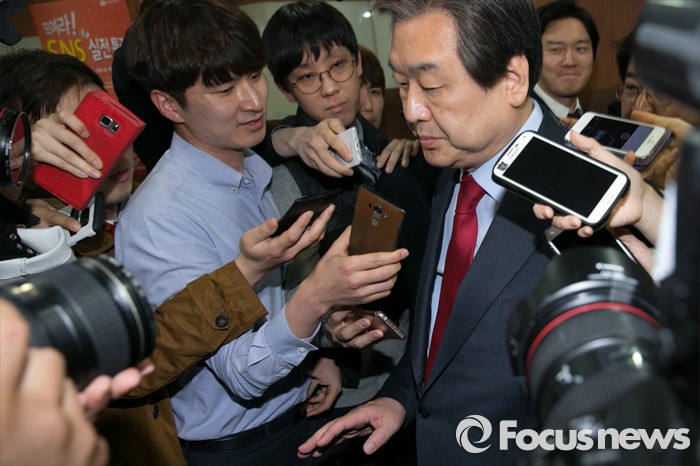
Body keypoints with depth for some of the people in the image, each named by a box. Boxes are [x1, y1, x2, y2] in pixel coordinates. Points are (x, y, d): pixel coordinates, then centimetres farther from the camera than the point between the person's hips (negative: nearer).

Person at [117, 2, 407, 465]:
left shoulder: (254, 171, 0)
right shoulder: (158, 218, -26)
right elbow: (241, 374, -28)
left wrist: (312, 357, -2)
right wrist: (316, 298, -44)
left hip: (298, 412, 7)